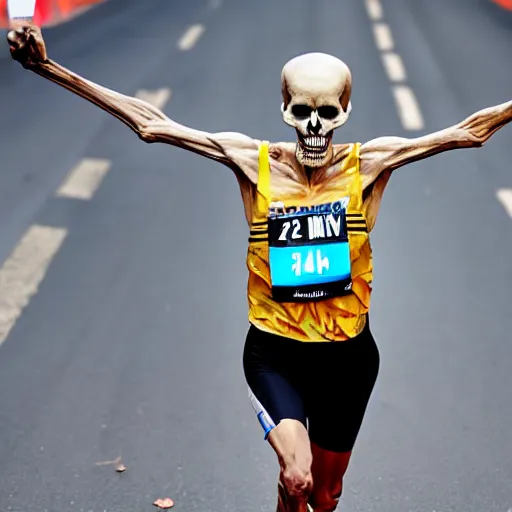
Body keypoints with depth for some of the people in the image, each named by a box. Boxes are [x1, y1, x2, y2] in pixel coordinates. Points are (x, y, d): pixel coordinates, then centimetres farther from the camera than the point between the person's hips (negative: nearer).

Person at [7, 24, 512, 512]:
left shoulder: (368, 164, -10)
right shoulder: (256, 163, -11)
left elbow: (469, 131, -12)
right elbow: (152, 124, -15)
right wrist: (50, 69, -21)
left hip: (348, 354, 2)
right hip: (274, 351, -1)